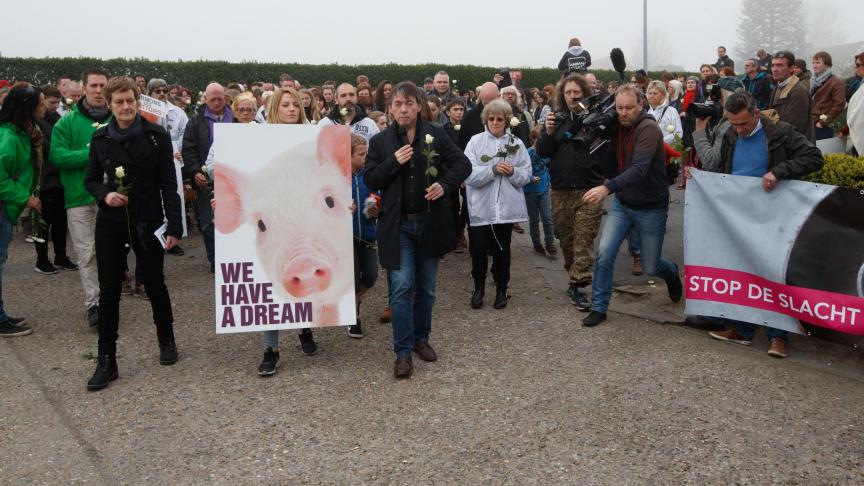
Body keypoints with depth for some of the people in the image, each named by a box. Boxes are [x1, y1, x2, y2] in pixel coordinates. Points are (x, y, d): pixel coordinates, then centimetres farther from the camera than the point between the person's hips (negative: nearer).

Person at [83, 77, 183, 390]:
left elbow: (168, 184, -7)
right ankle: (106, 361, 11)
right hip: (110, 223, 2)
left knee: (155, 284, 11)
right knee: (108, 290, 2)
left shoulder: (157, 136, -6)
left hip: (147, 222, -2)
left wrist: (174, 226, -11)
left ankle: (166, 340, 34)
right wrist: (104, 194, -11)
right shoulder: (100, 138, 3)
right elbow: (90, 179, 11)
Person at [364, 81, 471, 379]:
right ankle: (403, 352, 2)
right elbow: (371, 181, -1)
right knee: (402, 287, -7)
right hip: (398, 226, -1)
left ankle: (421, 338, 30)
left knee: (427, 287, 12)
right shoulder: (380, 141, 2)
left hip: (430, 223, 2)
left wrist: (445, 185, -15)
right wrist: (393, 162, -16)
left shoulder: (436, 135, 2)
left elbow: (463, 164, 2)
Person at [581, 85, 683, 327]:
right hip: (622, 203, 5)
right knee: (604, 252, -12)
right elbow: (613, 165, 4)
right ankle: (599, 307, 3)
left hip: (651, 208, -5)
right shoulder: (617, 128, 1)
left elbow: (639, 169, -34)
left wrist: (608, 187, -47)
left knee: (650, 267, 9)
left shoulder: (649, 128, -21)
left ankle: (672, 273, 45)